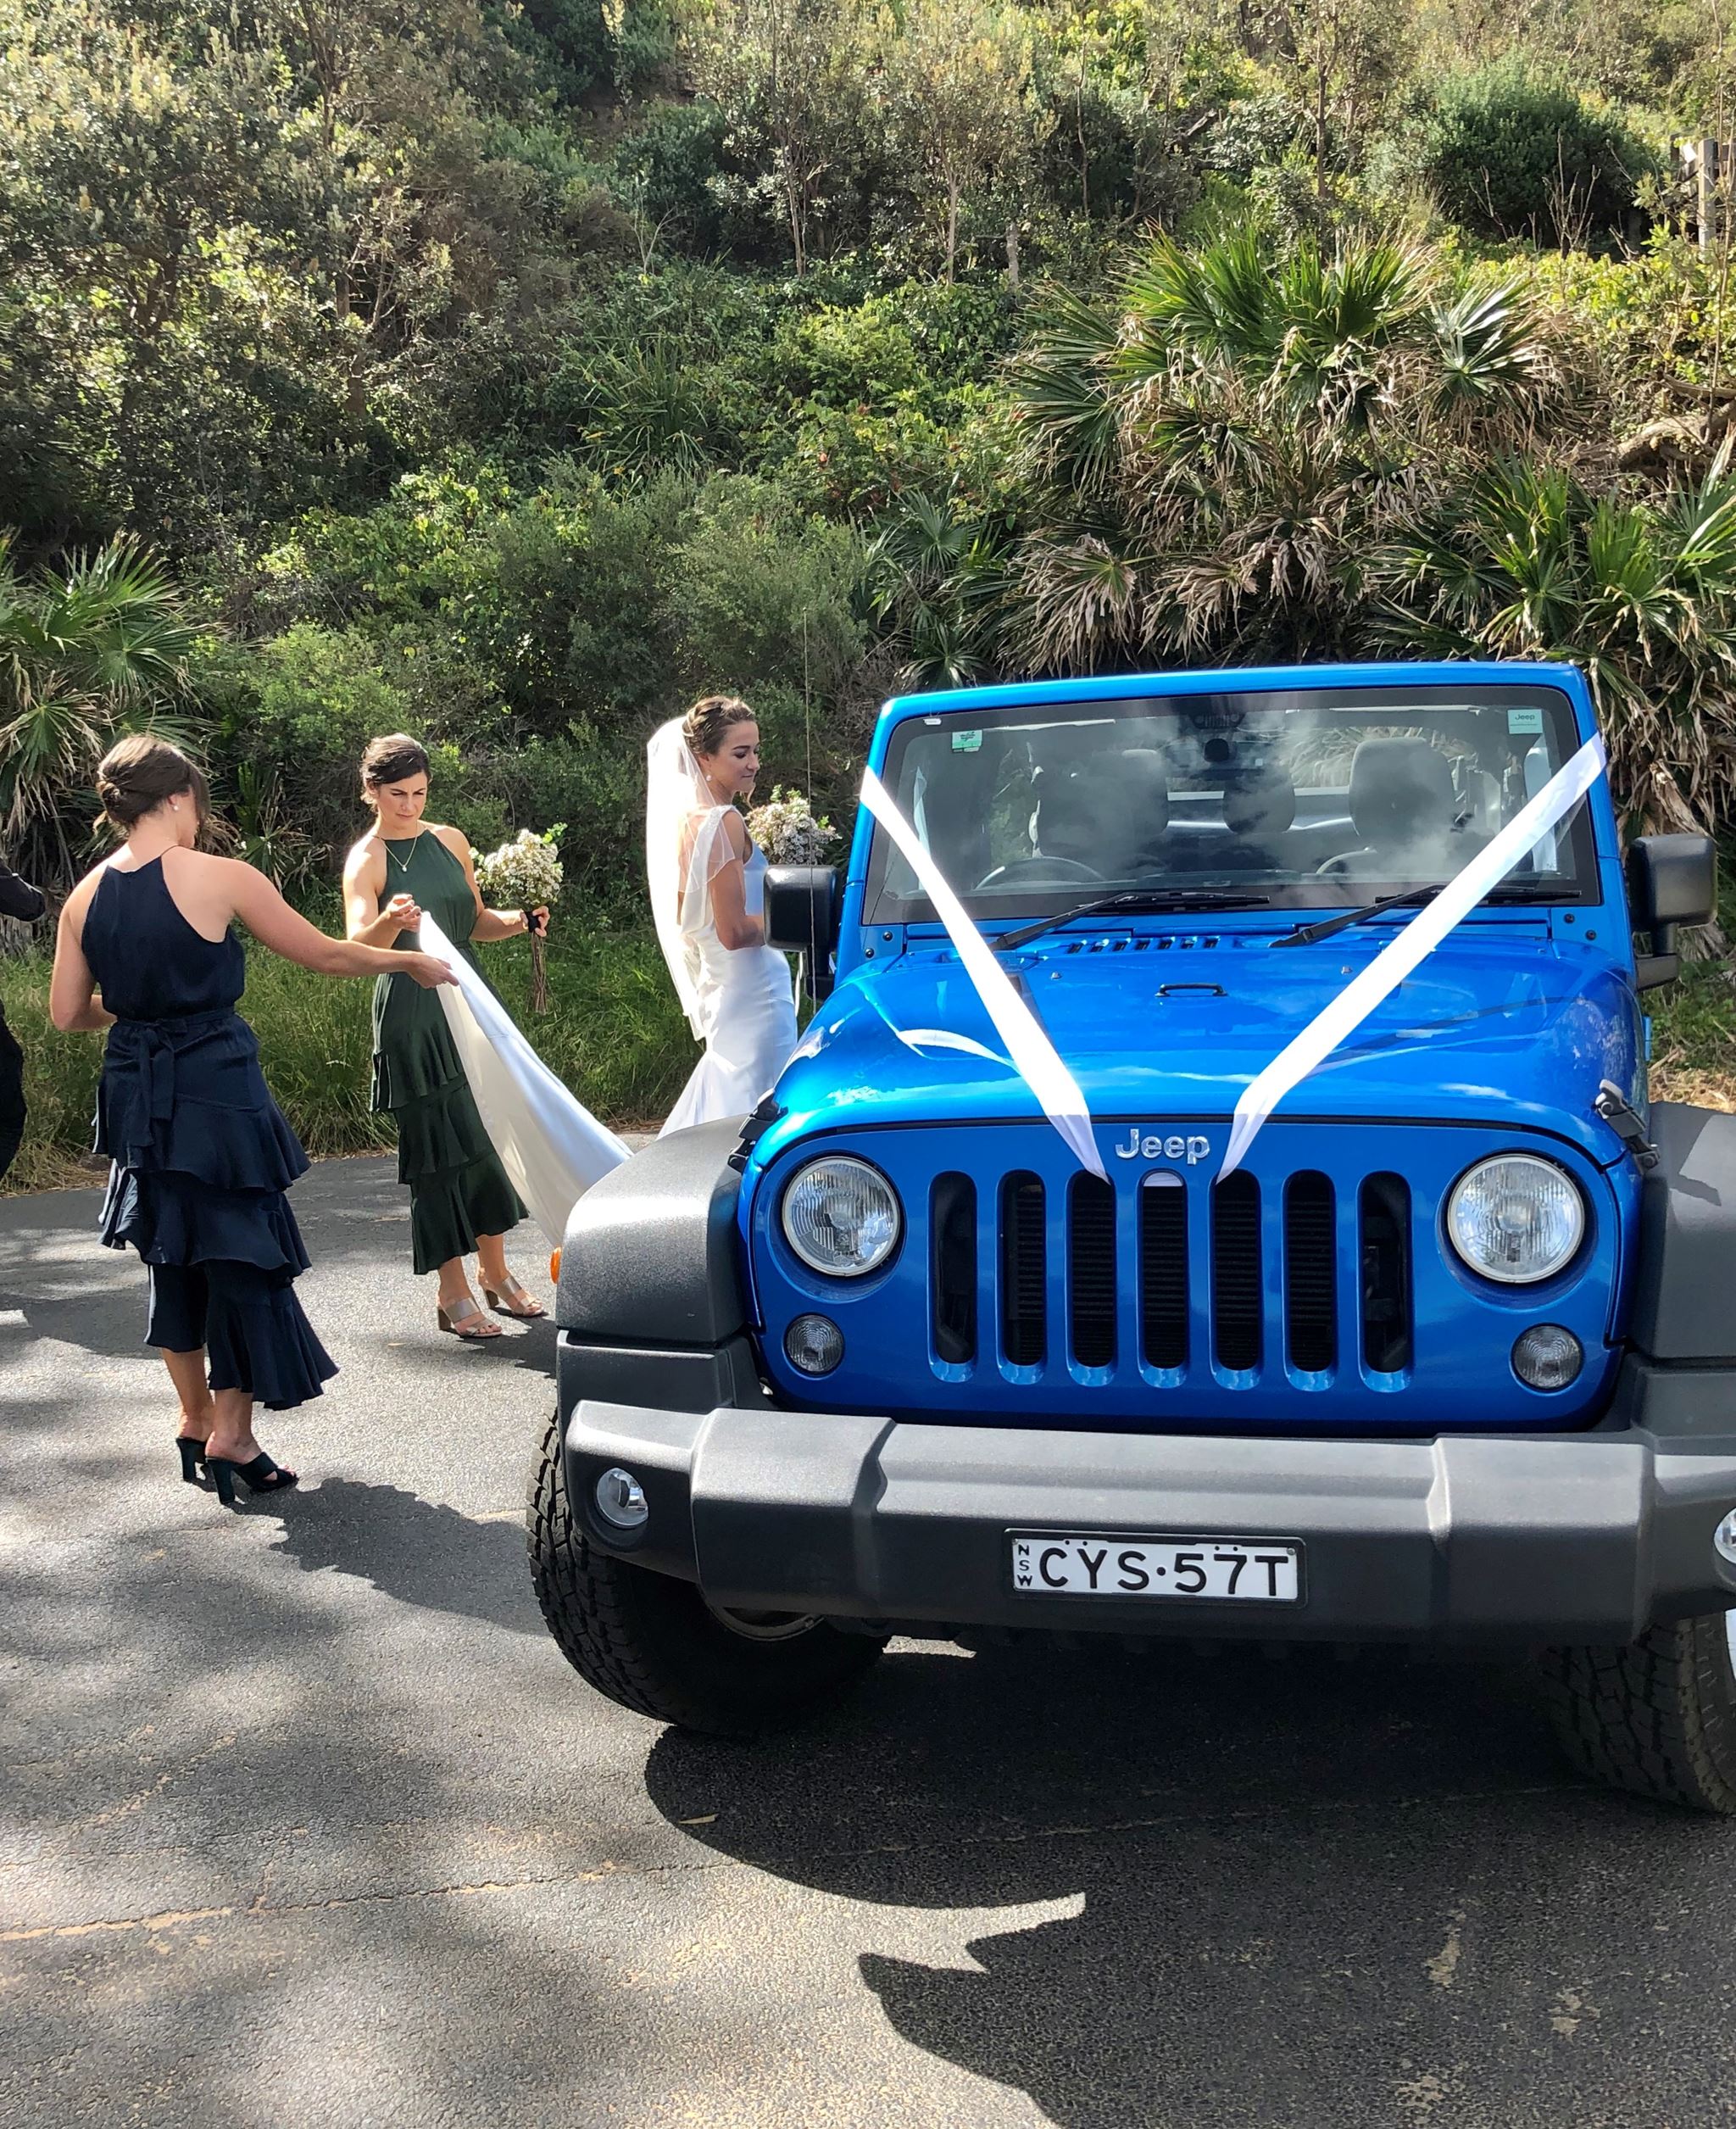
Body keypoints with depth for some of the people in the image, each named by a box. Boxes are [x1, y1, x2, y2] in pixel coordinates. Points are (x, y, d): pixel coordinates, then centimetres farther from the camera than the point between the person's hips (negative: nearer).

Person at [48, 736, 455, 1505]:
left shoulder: (85, 896, 1)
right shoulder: (218, 877, -13)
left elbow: (67, 1011, 5)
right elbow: (325, 956, -7)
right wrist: (413, 962, 8)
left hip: (137, 1093, 6)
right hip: (216, 1088, -6)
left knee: (171, 1250, 19)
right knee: (243, 1251, 6)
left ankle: (195, 1415, 29)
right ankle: (231, 1433, 10)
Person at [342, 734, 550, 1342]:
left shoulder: (449, 841, 11)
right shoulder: (365, 860, -7)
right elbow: (359, 944, -22)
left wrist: (517, 922, 2)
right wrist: (389, 922, -42)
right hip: (412, 1013, -6)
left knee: (488, 1132, 9)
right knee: (440, 1143, -4)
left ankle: (495, 1272, 23)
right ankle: (453, 1292, 5)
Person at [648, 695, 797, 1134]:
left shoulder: (685, 819, 10)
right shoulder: (725, 823, -18)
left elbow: (684, 921, 19)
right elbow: (734, 932, -21)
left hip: (714, 984, 10)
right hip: (751, 988, -10)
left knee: (722, 1107, 17)